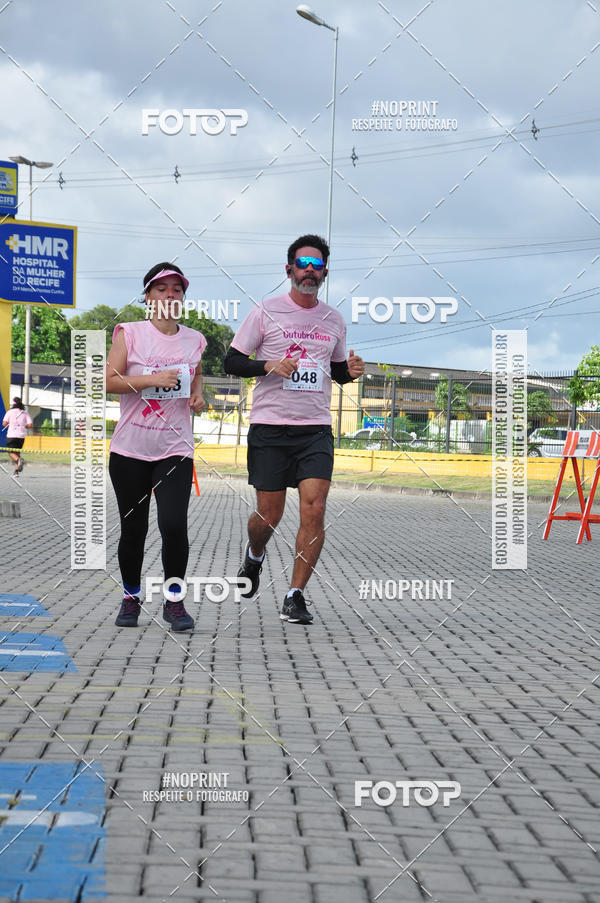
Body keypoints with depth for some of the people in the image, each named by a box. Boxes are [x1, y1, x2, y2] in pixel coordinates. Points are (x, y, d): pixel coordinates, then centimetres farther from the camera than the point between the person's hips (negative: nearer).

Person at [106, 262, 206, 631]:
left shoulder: (194, 339, 8)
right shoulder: (130, 333, -2)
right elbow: (110, 380, -10)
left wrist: (198, 395, 6)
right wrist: (153, 379, -20)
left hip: (176, 449, 1)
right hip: (130, 449, -1)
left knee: (174, 525, -14)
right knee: (133, 528, 6)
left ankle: (174, 601, 4)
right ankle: (131, 598, 27)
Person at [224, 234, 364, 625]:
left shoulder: (334, 319, 12)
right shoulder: (266, 311, 0)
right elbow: (232, 361, 0)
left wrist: (351, 371, 1)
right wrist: (270, 365, -18)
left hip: (316, 429, 3)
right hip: (269, 428, -2)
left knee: (314, 510, -12)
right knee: (269, 515, 1)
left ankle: (295, 597, -3)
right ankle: (254, 557, 36)